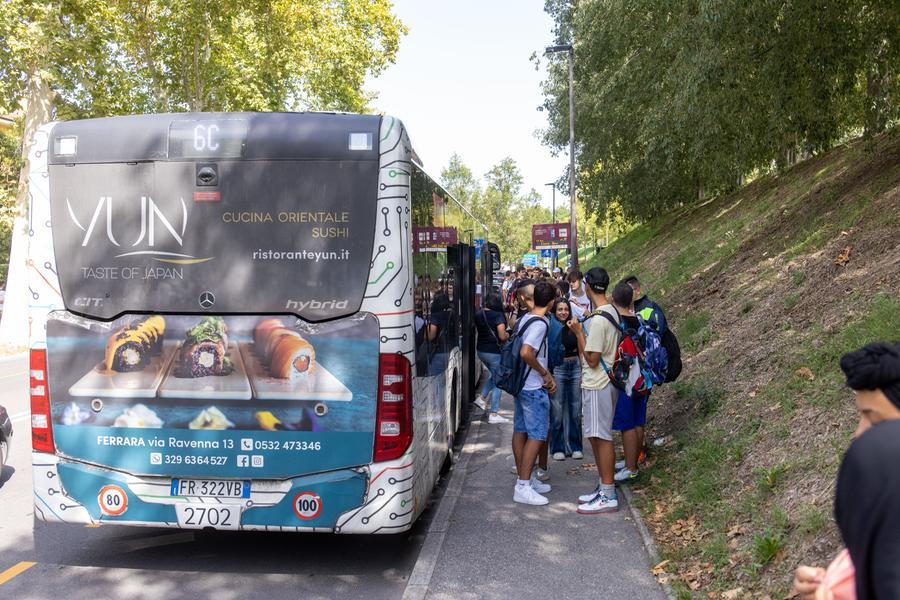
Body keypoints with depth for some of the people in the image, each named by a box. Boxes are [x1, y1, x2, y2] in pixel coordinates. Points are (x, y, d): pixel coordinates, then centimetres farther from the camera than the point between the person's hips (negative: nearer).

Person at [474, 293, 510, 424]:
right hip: (494, 352, -7)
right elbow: (502, 336, -20)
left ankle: (481, 398, 22)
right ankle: (493, 414, 7)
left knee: (493, 374, 30)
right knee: (497, 382, 4)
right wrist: (507, 335, 0)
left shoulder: (478, 315, 3)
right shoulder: (498, 315, -17)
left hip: (481, 350, 7)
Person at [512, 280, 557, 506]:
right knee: (536, 436, -5)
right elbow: (526, 353, -31)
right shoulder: (540, 324, -19)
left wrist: (546, 375, 14)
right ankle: (523, 487, -4)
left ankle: (525, 479, 25)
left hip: (521, 384, 9)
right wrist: (544, 373, -16)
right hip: (534, 388, -9)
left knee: (520, 431, 13)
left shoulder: (525, 318, 9)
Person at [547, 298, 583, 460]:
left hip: (575, 368, 4)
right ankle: (558, 448, 11)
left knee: (575, 409, 7)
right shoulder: (551, 328, -5)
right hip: (558, 369, -4)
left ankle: (574, 446, 17)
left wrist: (583, 372, 10)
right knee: (557, 410, 0)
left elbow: (580, 350, 13)